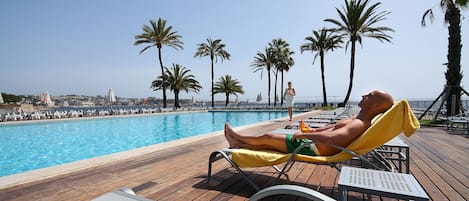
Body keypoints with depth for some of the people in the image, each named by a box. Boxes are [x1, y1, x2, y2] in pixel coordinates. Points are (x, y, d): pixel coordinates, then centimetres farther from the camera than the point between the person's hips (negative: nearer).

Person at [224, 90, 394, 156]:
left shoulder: (358, 124, -24)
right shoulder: (357, 120, 9)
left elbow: (330, 138, -41)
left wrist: (302, 135, -29)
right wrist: (314, 131, 23)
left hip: (311, 149, -9)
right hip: (310, 143, 9)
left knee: (266, 138, 4)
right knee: (268, 140, 16)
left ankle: (238, 138, 28)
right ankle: (238, 143, 31)